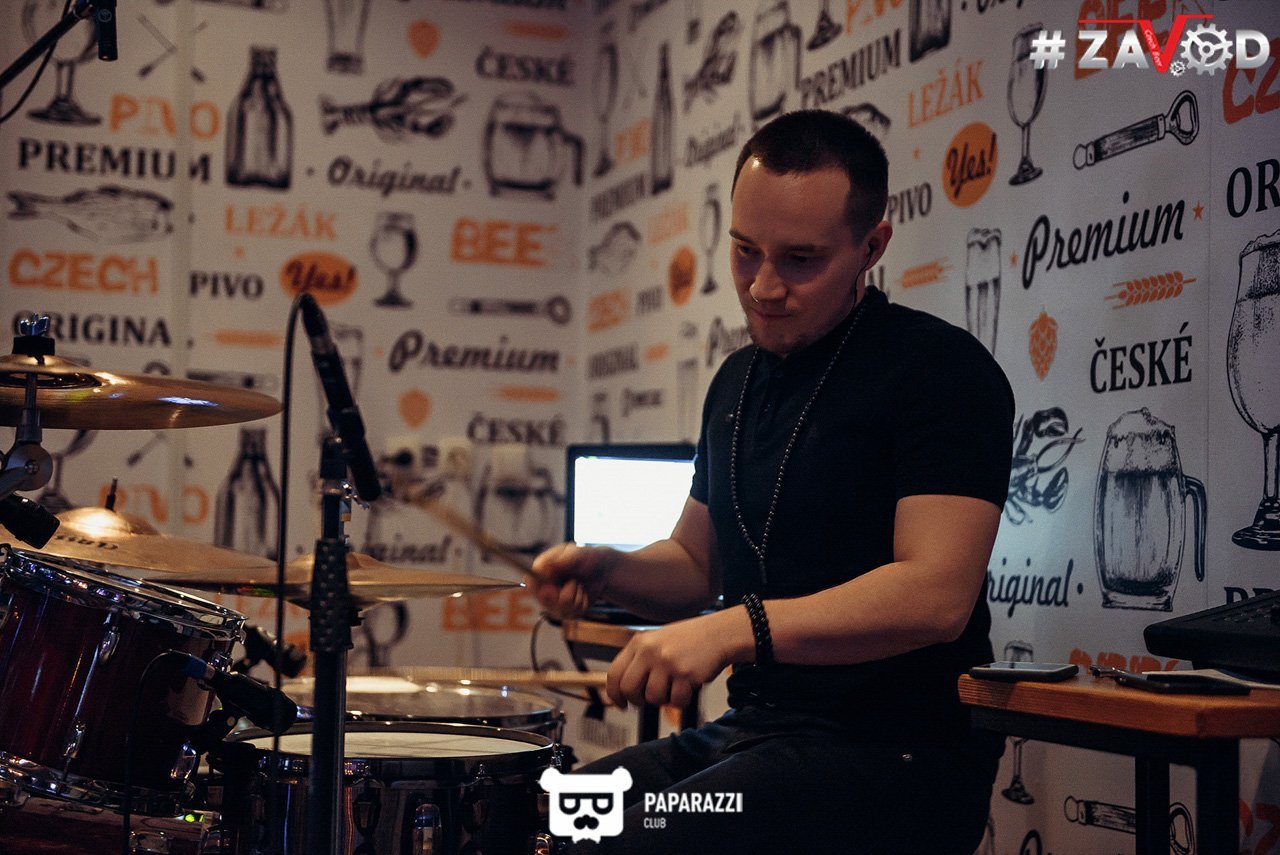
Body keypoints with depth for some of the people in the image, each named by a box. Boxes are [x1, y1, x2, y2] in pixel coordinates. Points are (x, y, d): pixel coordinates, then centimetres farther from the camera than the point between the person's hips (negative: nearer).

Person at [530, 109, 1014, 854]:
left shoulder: (939, 369, -11)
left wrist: (739, 627, -31)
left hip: (897, 754, -7)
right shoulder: (739, 380, 15)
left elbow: (937, 593, -22)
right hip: (752, 734, 8)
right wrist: (604, 571, 2)